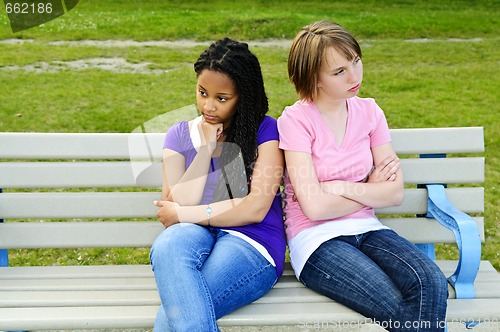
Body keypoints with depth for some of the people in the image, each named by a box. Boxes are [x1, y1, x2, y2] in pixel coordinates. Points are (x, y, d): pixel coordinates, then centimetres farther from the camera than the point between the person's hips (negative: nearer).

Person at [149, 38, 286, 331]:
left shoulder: (265, 130, 4)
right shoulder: (180, 135, 13)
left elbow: (255, 209, -7)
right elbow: (172, 211, 0)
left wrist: (183, 214, -3)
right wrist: (206, 149, -6)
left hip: (252, 244, -3)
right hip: (195, 235, 4)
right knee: (168, 246, -36)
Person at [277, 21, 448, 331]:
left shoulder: (369, 111, 7)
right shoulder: (296, 119, -8)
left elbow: (396, 193, 2)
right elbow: (314, 207, -15)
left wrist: (340, 188, -10)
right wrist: (372, 189, -2)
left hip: (366, 229, 5)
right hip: (316, 239, -4)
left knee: (431, 284, -24)